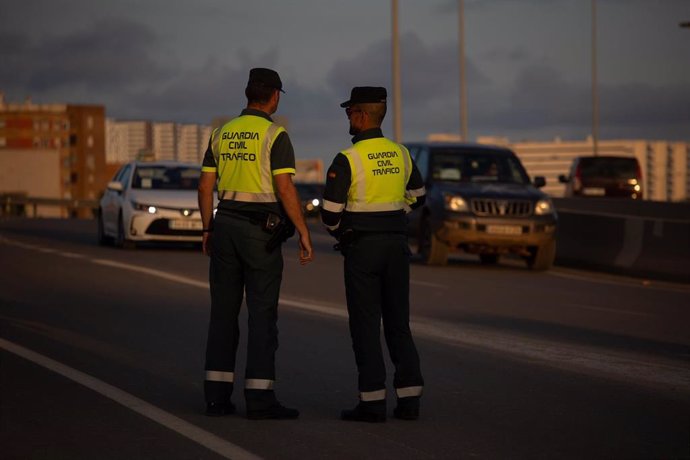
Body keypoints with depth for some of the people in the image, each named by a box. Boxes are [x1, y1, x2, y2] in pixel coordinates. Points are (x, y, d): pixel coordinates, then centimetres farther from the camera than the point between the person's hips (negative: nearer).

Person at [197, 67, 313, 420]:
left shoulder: (221, 134, 9)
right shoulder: (275, 136, -9)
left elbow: (206, 186, 9)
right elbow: (285, 190, -15)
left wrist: (208, 229, 17)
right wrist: (304, 234, -12)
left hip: (225, 223, 6)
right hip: (261, 229, -6)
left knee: (224, 310, 9)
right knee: (262, 312, -3)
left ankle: (217, 394, 8)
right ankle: (259, 398, -5)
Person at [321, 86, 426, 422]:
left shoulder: (347, 159, -14)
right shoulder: (400, 154, 5)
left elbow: (330, 212, -13)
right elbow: (416, 196, 20)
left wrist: (339, 231, 8)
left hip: (362, 247, -5)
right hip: (397, 243, 5)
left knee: (365, 325, -1)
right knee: (398, 323, 10)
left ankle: (372, 401, -3)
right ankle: (409, 397, 8)